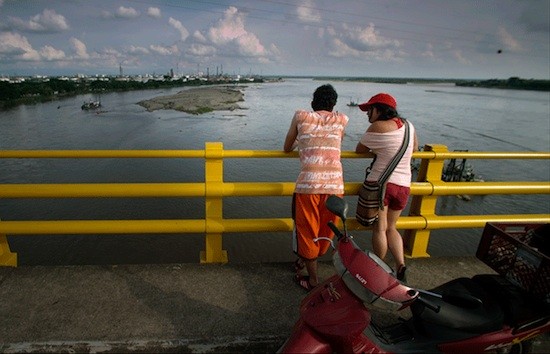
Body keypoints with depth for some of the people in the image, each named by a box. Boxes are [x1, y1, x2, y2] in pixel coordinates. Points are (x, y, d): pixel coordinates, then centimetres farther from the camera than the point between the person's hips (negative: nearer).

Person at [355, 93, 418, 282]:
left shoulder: (378, 127, -10)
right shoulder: (408, 126, 10)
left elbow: (359, 149, 0)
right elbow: (414, 148, 26)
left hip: (380, 182, -6)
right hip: (403, 185, 6)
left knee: (379, 229, 6)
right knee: (391, 227, 19)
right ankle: (401, 265, 7)